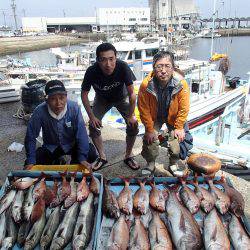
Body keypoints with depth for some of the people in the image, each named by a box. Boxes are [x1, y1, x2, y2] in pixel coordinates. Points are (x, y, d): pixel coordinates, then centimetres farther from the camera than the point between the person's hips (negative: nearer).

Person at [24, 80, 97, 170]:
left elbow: (81, 133, -22)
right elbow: (30, 137, -15)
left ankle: (75, 164, 8)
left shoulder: (74, 108, -25)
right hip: (50, 147, 1)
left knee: (91, 154, -25)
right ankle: (56, 162, 12)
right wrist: (30, 161, -16)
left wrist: (82, 158, -28)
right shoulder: (40, 111, -25)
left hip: (71, 145, -1)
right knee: (29, 167, -16)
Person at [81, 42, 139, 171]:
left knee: (133, 125, -11)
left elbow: (132, 93, -24)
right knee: (93, 126, -10)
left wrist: (131, 115, -19)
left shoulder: (123, 67, -35)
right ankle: (102, 157, 12)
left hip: (122, 98, 0)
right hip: (102, 99, 1)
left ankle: (128, 156, 12)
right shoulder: (92, 71, -32)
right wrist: (92, 116, -17)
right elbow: (84, 94, -17)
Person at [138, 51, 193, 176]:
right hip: (154, 117, 0)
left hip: (174, 117, 0)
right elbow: (144, 109, -19)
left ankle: (174, 163, 27)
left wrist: (179, 128, -10)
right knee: (150, 139, -6)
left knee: (177, 140, -3)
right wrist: (150, 129, -15)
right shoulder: (146, 85, -30)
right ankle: (150, 164, 22)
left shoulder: (181, 84, -30)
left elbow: (183, 109, -17)